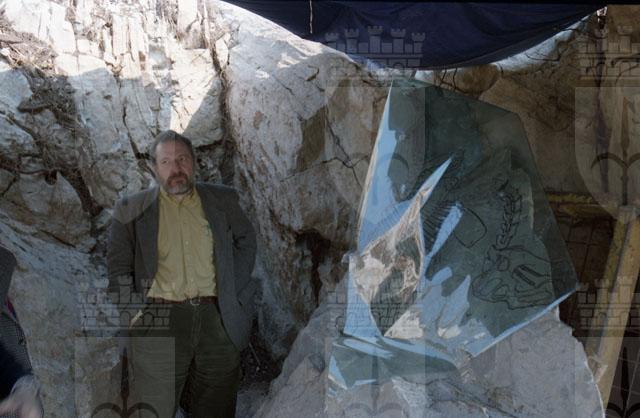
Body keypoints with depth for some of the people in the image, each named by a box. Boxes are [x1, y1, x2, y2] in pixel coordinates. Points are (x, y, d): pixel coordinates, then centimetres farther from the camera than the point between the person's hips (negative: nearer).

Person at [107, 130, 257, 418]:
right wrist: (131, 312, -5)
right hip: (158, 321, -1)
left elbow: (246, 242, 19)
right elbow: (118, 267, 6)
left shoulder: (223, 200, 10)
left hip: (217, 319, 2)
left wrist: (233, 292, 10)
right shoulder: (131, 210, 6)